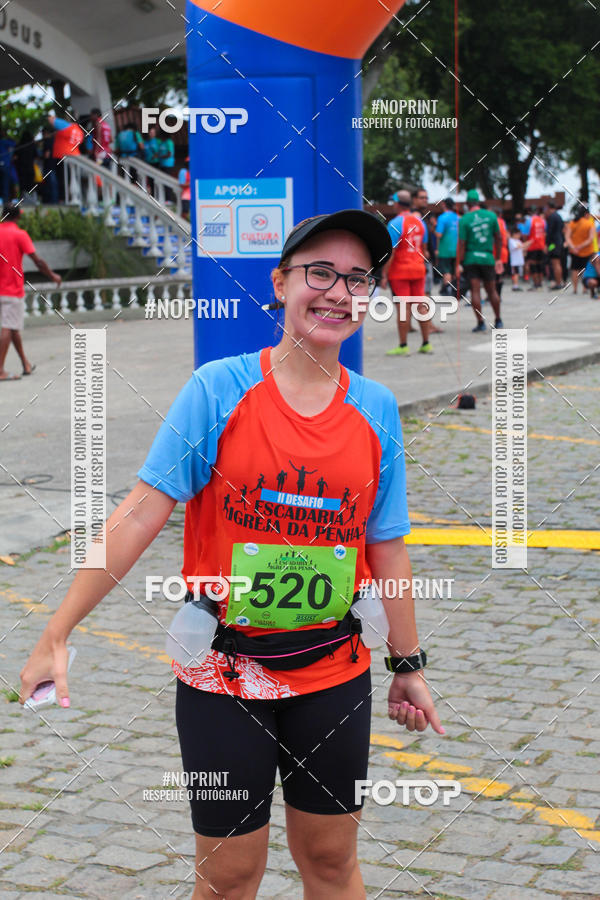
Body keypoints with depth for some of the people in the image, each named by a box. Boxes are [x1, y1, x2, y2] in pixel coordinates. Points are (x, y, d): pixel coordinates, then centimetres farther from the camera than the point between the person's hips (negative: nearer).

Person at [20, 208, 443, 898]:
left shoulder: (376, 409, 0)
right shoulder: (218, 389, -10)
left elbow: (386, 546, 7)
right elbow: (142, 512, -11)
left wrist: (408, 665, 11)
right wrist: (56, 635, -14)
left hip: (333, 675, 3)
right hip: (223, 677, -2)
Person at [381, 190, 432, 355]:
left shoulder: (395, 224, -12)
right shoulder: (419, 222, 9)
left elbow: (390, 252, -15)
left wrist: (384, 275, -13)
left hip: (399, 271, -6)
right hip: (418, 269, 6)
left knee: (403, 307, -5)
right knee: (421, 305, 8)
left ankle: (403, 346, -3)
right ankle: (426, 344, 11)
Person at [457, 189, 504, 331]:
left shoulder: (464, 220, -6)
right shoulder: (491, 215, 2)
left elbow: (461, 244, -10)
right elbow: (498, 238, 7)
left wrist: (459, 263, -6)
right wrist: (498, 258, 15)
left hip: (471, 259, -2)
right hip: (487, 258, 2)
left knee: (475, 291, 0)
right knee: (491, 290, 13)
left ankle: (480, 322, -4)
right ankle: (498, 321, 21)